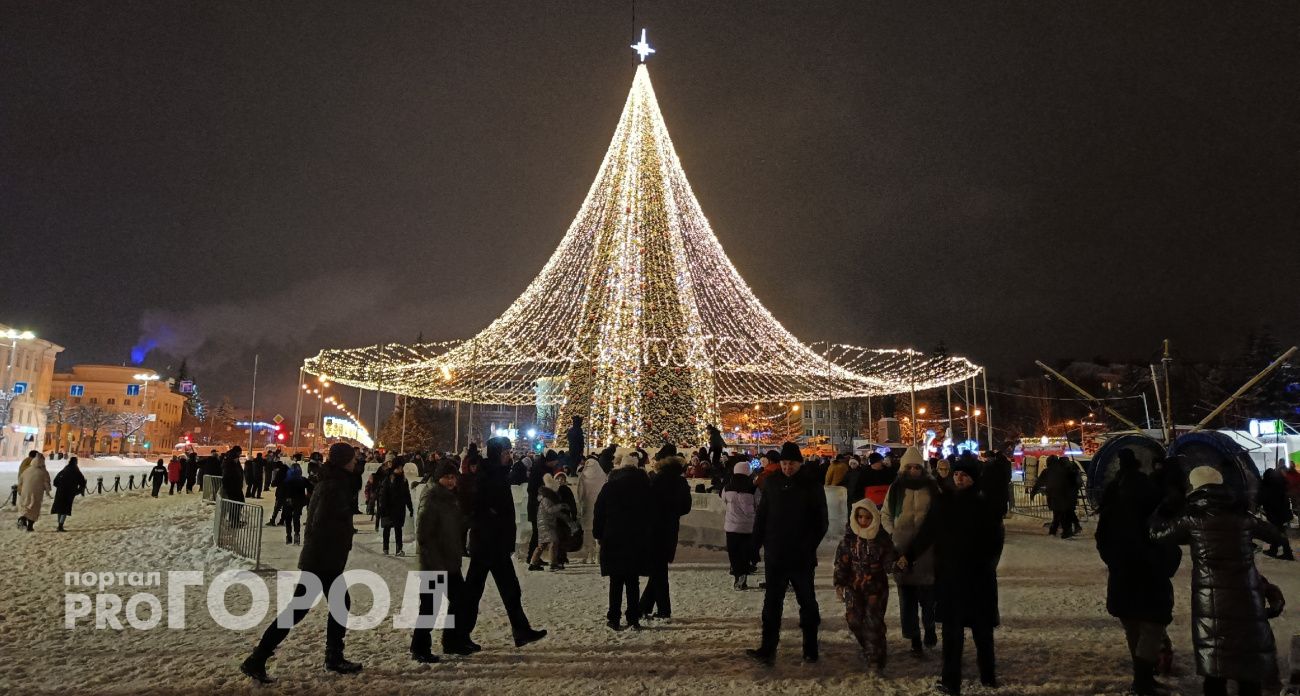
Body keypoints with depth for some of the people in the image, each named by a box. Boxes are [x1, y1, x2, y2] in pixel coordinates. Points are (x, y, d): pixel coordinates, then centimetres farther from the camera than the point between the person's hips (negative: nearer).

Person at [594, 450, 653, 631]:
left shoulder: (609, 487, -5)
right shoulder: (644, 486, 0)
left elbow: (599, 514, -2)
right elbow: (650, 513, 6)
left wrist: (598, 534, 9)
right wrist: (646, 536, 13)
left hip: (614, 541, -1)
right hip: (638, 541, 2)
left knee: (616, 581, 6)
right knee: (633, 582, 8)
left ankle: (614, 619, 7)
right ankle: (634, 620, 8)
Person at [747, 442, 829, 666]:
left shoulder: (811, 487, -5)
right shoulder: (771, 483, 2)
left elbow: (821, 521, -2)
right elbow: (761, 515, 7)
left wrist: (810, 545, -11)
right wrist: (756, 544, 1)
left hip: (802, 557, -2)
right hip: (774, 555, 2)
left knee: (807, 602, 10)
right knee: (772, 603, 6)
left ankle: (810, 648, 21)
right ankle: (768, 649, 11)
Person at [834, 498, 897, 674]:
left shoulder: (882, 538, -6)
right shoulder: (849, 537, -3)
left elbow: (889, 561, -6)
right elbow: (841, 561, -1)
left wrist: (894, 564, -29)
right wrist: (839, 583, -5)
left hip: (876, 586, -2)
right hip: (853, 585, 2)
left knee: (874, 621, -5)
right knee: (854, 619, -1)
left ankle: (876, 658, 6)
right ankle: (871, 646, 25)